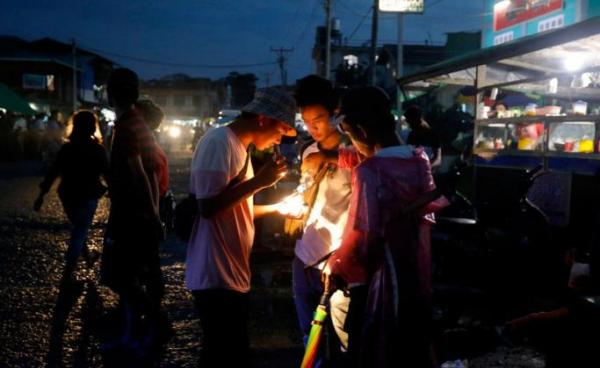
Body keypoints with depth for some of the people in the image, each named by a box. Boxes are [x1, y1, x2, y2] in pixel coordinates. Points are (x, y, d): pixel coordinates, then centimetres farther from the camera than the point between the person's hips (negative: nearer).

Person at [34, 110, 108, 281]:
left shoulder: (66, 147, -1)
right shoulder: (97, 149, -10)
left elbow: (53, 172, -1)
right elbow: (107, 173, -8)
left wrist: (42, 194, 3)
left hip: (68, 196, 4)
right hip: (87, 197, -4)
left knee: (78, 229, 24)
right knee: (79, 233, 3)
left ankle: (87, 257, 39)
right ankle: (67, 274, -1)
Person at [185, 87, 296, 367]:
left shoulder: (239, 146, 16)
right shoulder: (219, 142, -14)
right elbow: (208, 207, -23)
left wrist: (277, 207, 12)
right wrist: (259, 181, -19)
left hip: (234, 274, 10)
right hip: (217, 277, -10)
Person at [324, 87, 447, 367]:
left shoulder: (369, 172, -21)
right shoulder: (420, 160, 2)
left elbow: (361, 236, -21)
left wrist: (335, 266, -4)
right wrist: (337, 156, 23)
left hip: (379, 281, -7)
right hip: (417, 276, 7)